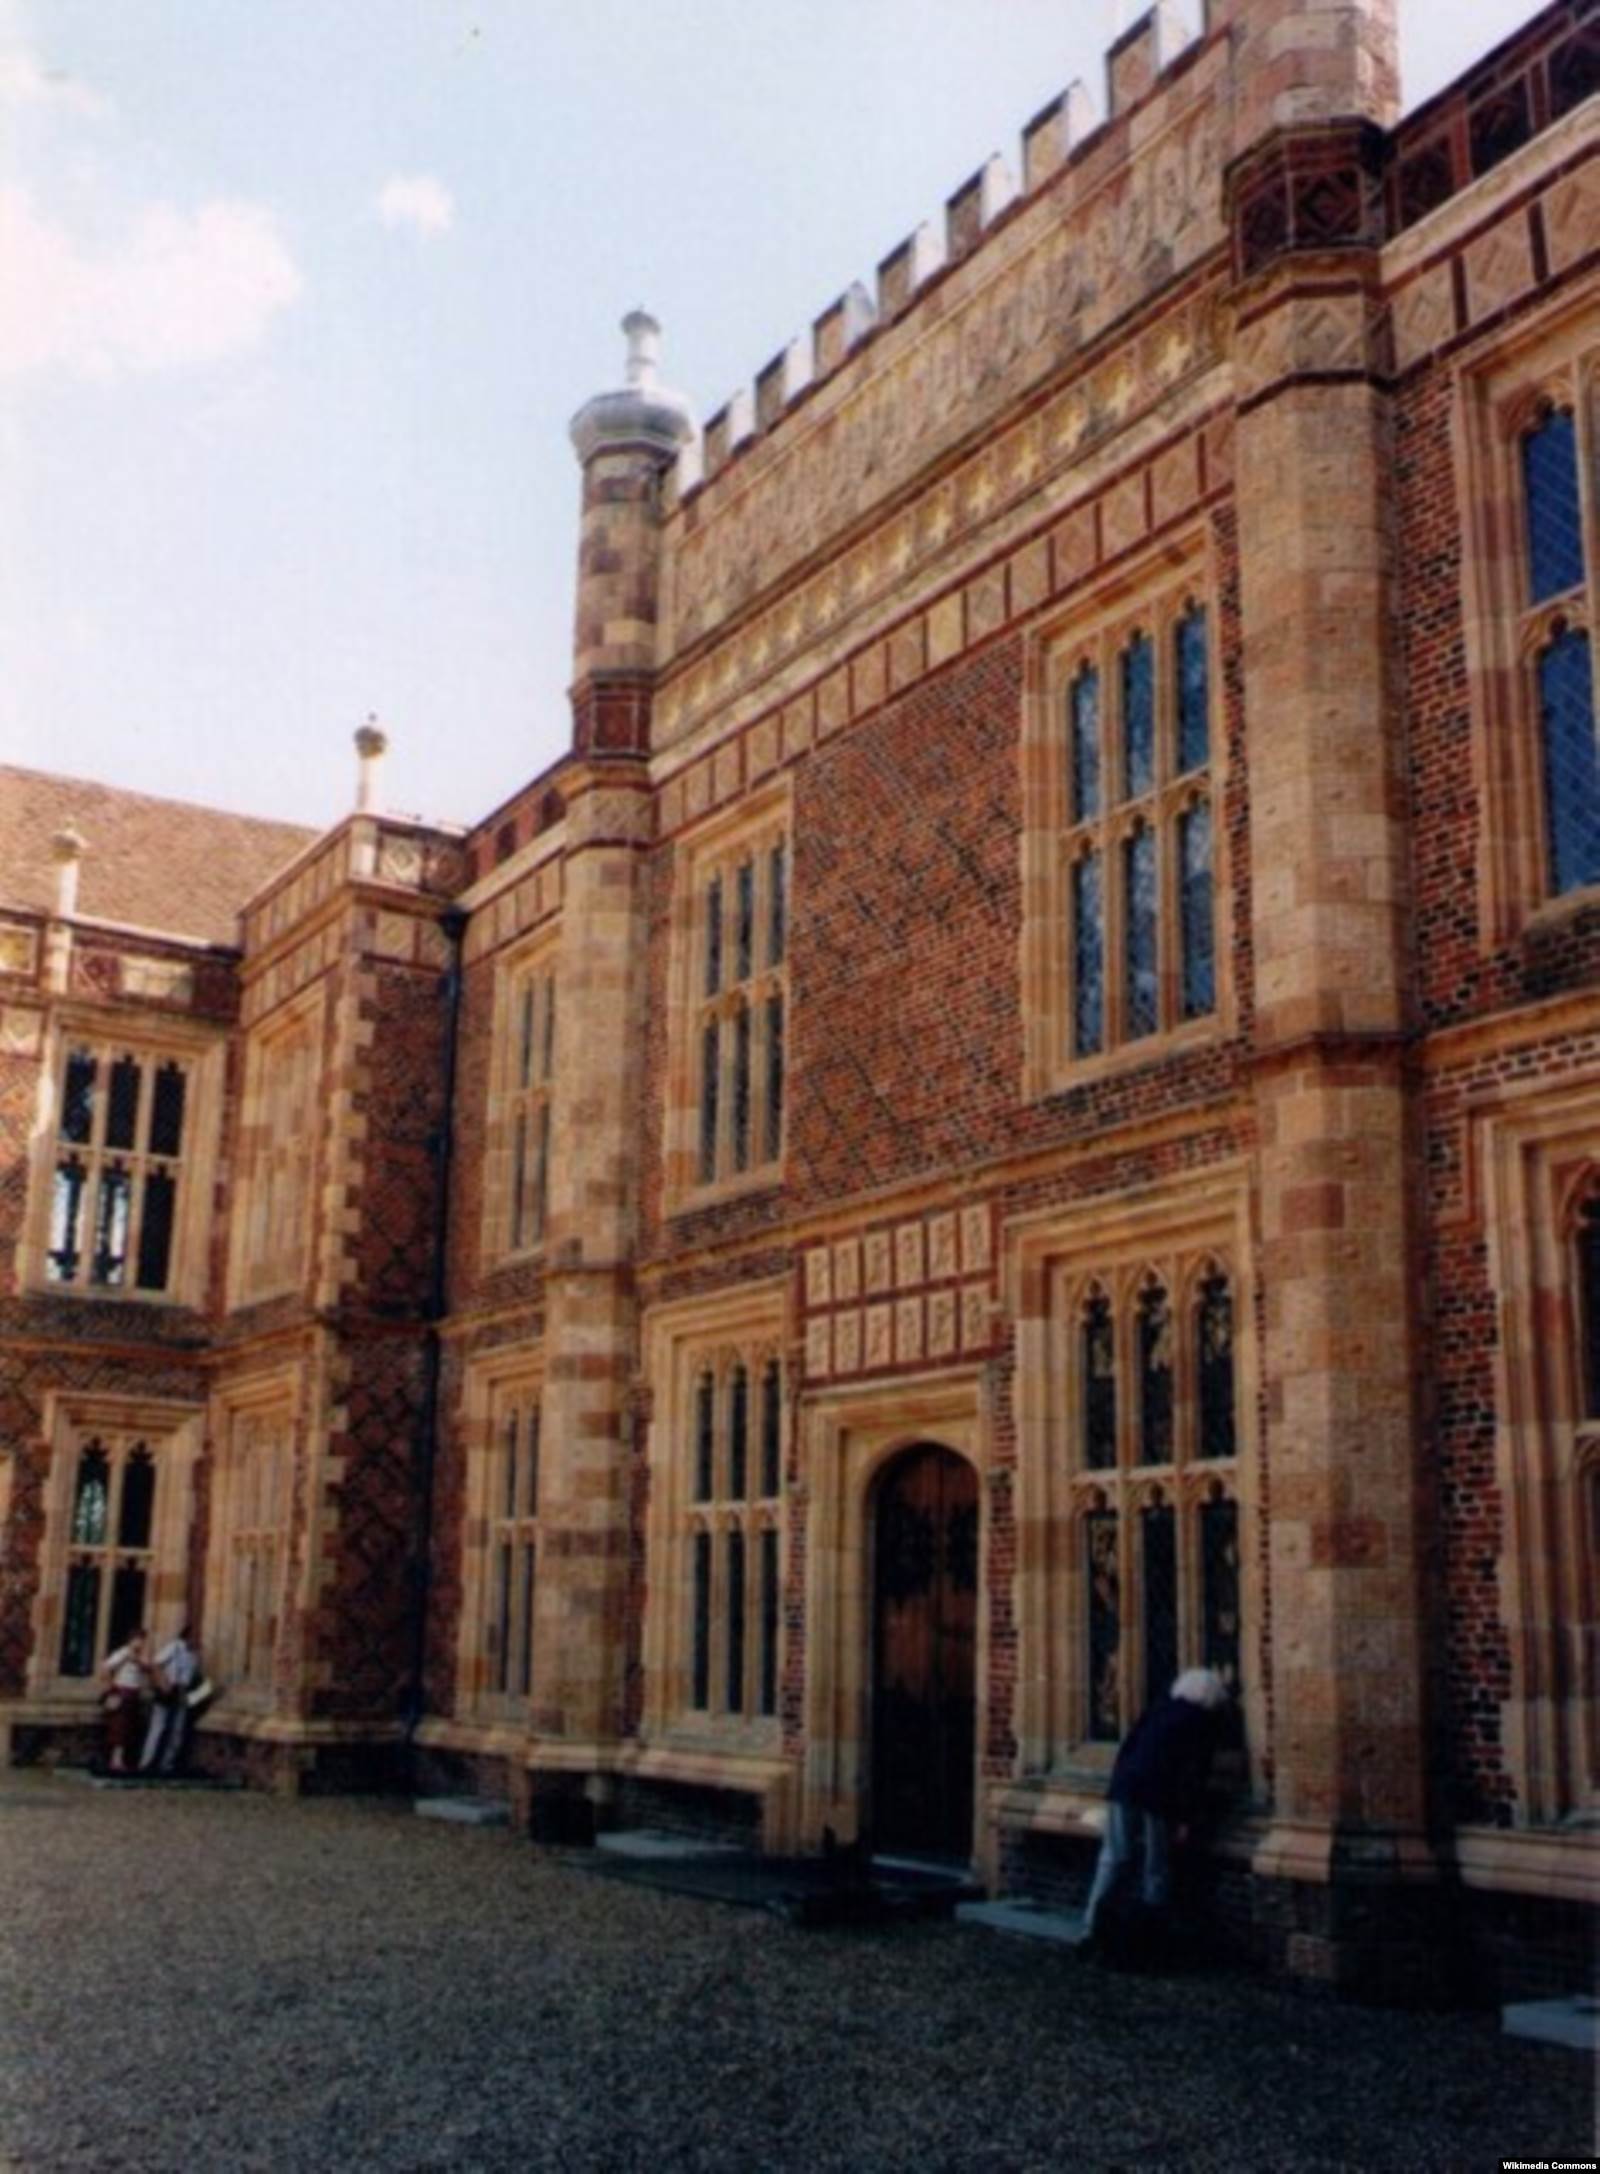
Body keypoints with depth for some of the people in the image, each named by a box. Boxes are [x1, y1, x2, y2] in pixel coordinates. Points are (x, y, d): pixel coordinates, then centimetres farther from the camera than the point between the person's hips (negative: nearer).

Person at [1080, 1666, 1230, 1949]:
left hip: (1126, 1784, 3)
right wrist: (1185, 1818, 1)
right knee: (1156, 1866, 8)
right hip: (1160, 1793, -3)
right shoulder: (1205, 1722, 6)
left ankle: (1091, 1924, -1)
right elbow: (1196, 1773, 0)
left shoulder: (1160, 1706, 18)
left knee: (1113, 1857, 8)